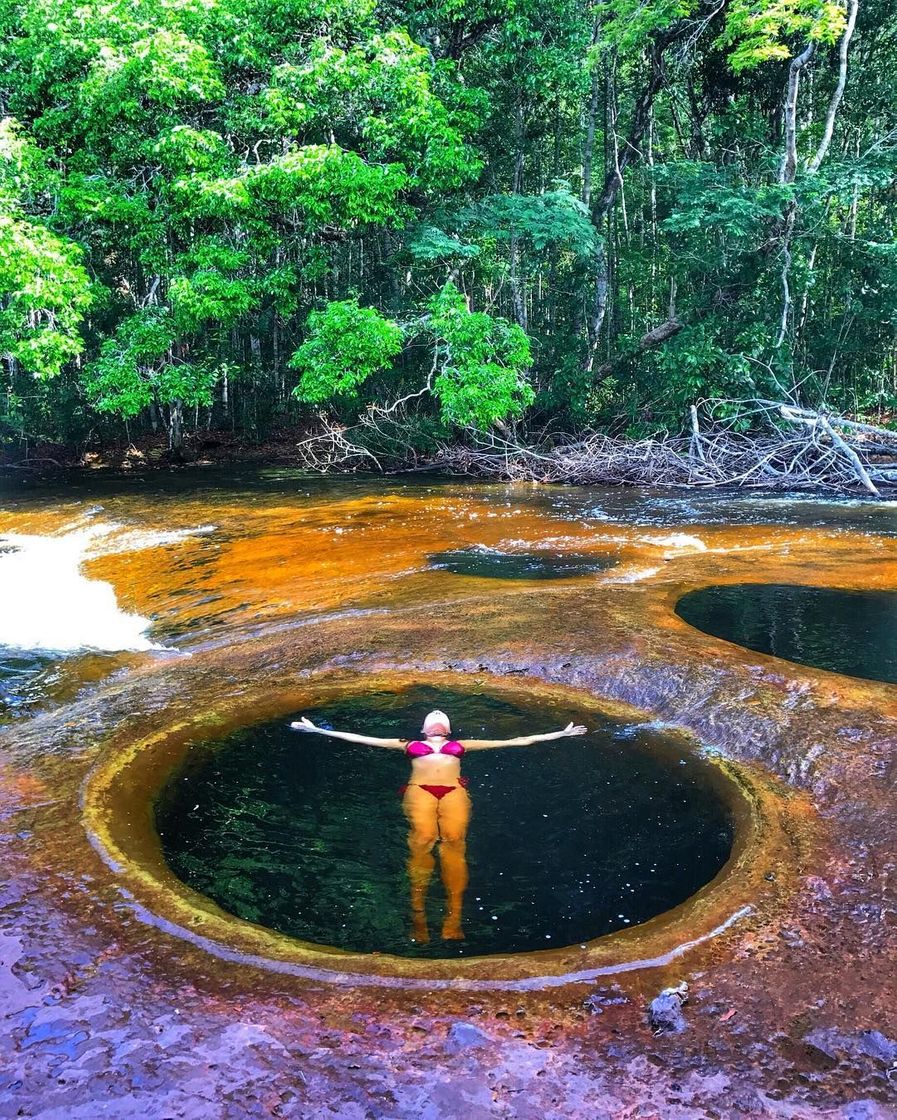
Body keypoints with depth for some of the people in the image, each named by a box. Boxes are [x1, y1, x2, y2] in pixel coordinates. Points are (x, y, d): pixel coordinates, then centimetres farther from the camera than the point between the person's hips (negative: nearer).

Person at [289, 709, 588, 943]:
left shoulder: (460, 745, 33)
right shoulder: (409, 744, 33)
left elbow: (514, 741, 30)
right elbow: (358, 738, 28)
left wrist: (560, 734, 27)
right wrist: (317, 729, 23)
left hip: (453, 791, 0)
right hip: (420, 790, 0)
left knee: (454, 840, -31)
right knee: (423, 838, -32)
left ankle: (453, 916, -35)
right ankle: (418, 913, -29)